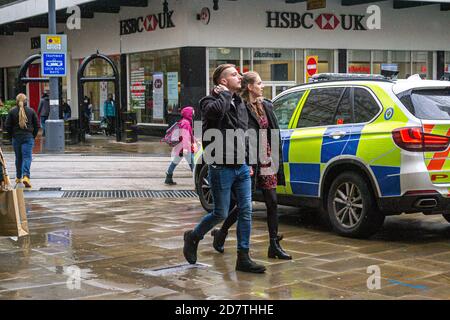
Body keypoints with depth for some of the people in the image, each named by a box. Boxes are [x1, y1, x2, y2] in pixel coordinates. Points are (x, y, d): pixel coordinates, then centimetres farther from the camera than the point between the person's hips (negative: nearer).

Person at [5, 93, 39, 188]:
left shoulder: (12, 111, -2)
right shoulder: (31, 111, -1)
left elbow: (7, 126, -2)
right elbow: (37, 126, 2)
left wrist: (13, 135, 10)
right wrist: (33, 136, 12)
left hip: (16, 138, 1)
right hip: (28, 137, -1)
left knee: (18, 158, 14)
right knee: (27, 157, -5)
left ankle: (18, 177, 27)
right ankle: (26, 176, -23)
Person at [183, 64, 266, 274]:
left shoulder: (239, 104, 15)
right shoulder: (211, 101, -9)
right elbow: (215, 111, -36)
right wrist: (225, 94, -18)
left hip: (241, 168, 7)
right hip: (221, 168, -7)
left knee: (246, 211, 2)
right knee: (221, 214, 0)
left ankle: (243, 258, 8)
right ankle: (193, 237, 26)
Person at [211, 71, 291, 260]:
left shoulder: (266, 106, 11)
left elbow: (275, 133, 15)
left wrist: (276, 158, 10)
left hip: (267, 159, 7)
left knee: (272, 203, 4)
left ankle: (274, 246, 8)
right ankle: (221, 233, 24)